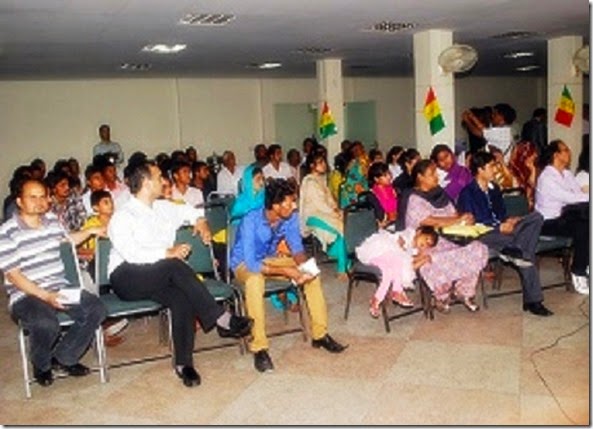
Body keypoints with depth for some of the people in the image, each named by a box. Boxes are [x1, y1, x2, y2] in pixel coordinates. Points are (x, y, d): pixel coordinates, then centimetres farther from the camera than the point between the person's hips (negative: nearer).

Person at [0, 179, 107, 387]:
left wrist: (90, 231, 21)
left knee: (97, 310, -15)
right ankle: (41, 366, 0)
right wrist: (45, 296, -23)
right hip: (26, 295, -6)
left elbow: (65, 239, 32)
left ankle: (63, 357, 5)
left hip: (60, 289, 6)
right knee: (46, 324, -35)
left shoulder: (52, 219, 9)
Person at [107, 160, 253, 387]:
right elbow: (130, 253, -22)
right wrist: (167, 253, -26)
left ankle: (184, 363, -23)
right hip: (126, 278, -5)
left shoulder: (164, 208, 15)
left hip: (160, 278, 5)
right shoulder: (122, 217, -6)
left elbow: (191, 211, 33)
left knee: (182, 298, -29)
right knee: (175, 266, -33)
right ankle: (221, 319, -29)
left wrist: (200, 221, 11)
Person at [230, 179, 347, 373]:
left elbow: (297, 248, -4)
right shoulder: (251, 221, -31)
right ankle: (259, 348, -31)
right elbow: (252, 264, -35)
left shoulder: (288, 218, -15)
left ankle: (320, 334, -2)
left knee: (312, 273, -12)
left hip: (269, 259, 6)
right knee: (255, 281, -40)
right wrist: (286, 271, -38)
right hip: (244, 263, -5)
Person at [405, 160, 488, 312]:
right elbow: (431, 222, -21)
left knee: (477, 249, -17)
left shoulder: (440, 194, 14)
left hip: (448, 239, 7)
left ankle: (464, 292, -2)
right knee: (445, 260, -35)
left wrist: (465, 218, -13)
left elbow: (454, 214, 11)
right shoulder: (415, 200, -10)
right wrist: (459, 220, -18)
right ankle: (441, 297, -5)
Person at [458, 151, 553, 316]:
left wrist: (508, 221, -1)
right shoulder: (467, 192, -4)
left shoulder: (494, 188, 22)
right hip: (484, 234, -6)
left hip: (502, 229, 7)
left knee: (536, 217, -17)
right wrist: (499, 227, -19)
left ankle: (514, 250, -35)